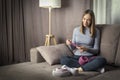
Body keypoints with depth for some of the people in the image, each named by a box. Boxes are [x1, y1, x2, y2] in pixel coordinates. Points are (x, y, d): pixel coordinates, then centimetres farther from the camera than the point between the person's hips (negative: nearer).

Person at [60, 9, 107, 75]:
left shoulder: (96, 31, 2)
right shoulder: (76, 30, 9)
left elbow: (96, 50, 1)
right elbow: (73, 48, 11)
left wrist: (86, 49, -18)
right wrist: (70, 44, -12)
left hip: (90, 57, -2)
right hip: (77, 57, 2)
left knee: (102, 60, -33)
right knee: (63, 59, -30)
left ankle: (77, 69, -32)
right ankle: (95, 67, -29)